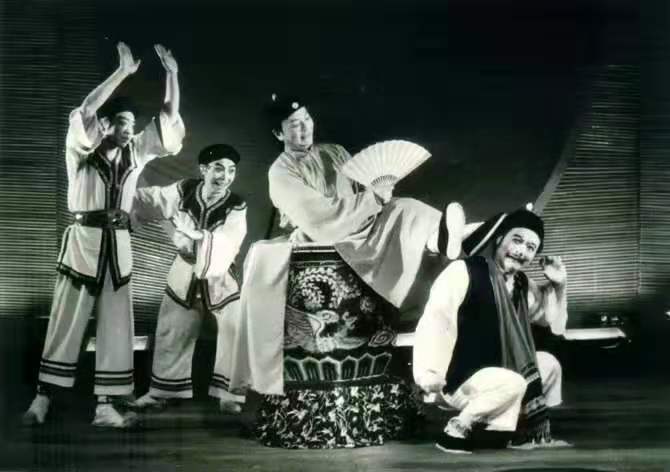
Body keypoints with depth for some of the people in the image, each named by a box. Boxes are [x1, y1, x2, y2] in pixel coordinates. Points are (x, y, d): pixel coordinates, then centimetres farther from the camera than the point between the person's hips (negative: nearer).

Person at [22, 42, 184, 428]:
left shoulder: (136, 152, 10)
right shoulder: (81, 149, -2)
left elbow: (169, 120, 9)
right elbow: (84, 111, -20)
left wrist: (172, 73, 1)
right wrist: (123, 72, -21)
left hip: (119, 244, 4)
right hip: (84, 240, -4)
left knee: (117, 326, 3)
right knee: (66, 322, 1)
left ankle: (105, 406, 8)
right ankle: (43, 398, 11)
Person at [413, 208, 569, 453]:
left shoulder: (523, 286, 6)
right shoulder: (464, 270, -18)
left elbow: (555, 324, 19)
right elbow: (436, 317, -28)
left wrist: (559, 286, 2)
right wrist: (429, 372, -37)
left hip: (494, 375, 8)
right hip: (457, 378, -8)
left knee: (548, 363, 12)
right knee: (513, 384, -30)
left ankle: (533, 430, 20)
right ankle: (457, 429, -14)